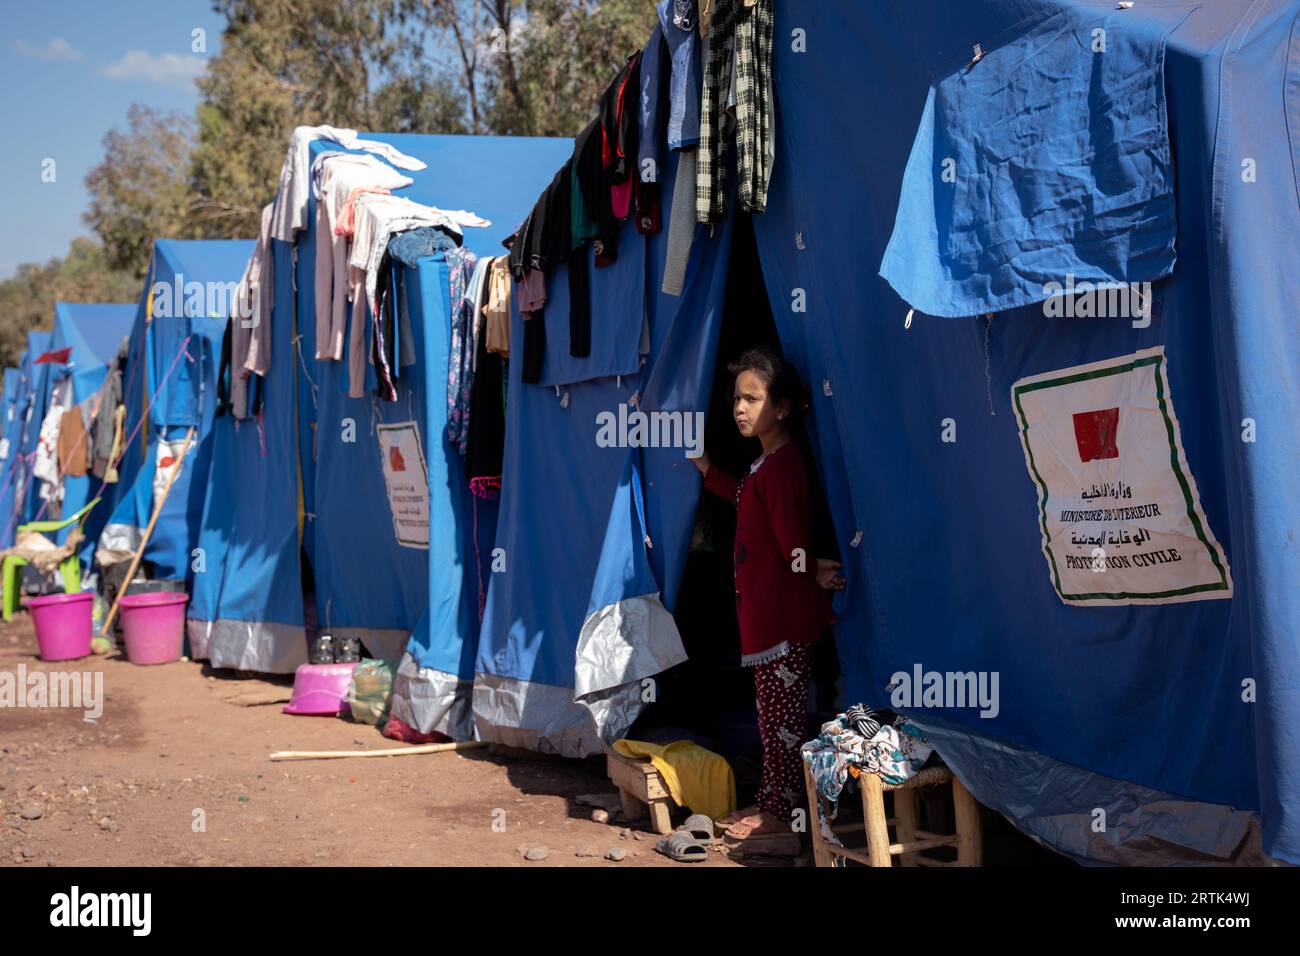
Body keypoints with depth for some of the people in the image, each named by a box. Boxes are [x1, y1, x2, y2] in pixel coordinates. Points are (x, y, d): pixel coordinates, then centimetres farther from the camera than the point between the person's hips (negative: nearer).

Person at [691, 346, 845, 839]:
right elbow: (743, 495, 31)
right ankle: (772, 799, 26)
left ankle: (781, 812, 9)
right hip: (767, 612, 10)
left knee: (781, 715, 0)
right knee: (774, 713, 16)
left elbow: (792, 539, -22)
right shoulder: (767, 463, 12)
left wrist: (810, 569, -7)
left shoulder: (781, 466, -20)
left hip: (783, 616, -10)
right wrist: (706, 468, 29)